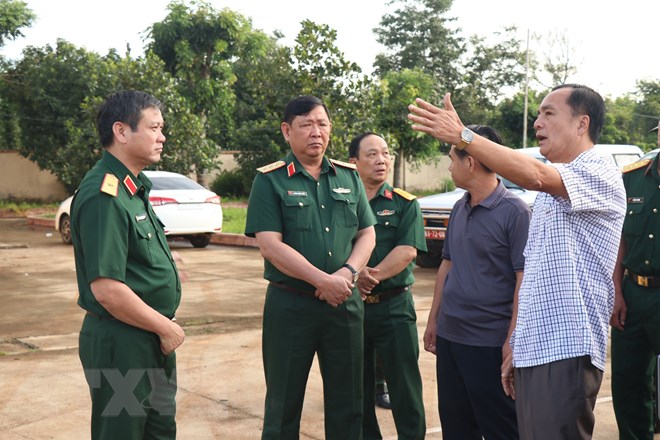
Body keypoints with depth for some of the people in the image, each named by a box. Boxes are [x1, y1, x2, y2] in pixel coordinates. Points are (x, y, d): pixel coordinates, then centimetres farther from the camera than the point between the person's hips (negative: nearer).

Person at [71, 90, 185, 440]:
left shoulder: (135, 187, 9)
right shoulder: (104, 197, -22)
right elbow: (106, 289, -27)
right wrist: (166, 328, -15)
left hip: (151, 341, 9)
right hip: (120, 344, -9)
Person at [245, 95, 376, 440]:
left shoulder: (349, 176, 8)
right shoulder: (270, 180, -5)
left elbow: (367, 234, 9)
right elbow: (270, 245, -14)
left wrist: (348, 272, -11)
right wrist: (323, 281, -19)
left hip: (345, 304, 4)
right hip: (290, 304, -4)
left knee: (348, 400, 13)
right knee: (284, 402, 8)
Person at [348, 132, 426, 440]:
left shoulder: (405, 204, 2)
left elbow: (407, 251, -11)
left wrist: (374, 275, -24)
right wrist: (354, 275, -22)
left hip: (394, 306, -2)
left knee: (405, 388, 3)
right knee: (357, 388, 13)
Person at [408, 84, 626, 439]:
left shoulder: (602, 176, -8)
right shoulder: (548, 192, 19)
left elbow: (536, 176, -29)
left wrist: (462, 135, -29)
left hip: (567, 351, -8)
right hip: (532, 350, 8)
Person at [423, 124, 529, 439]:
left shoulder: (514, 211, -13)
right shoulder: (459, 209, 9)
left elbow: (525, 278, -15)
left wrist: (513, 339, -18)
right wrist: (433, 319, 16)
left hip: (491, 342, -7)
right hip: (449, 336, 7)